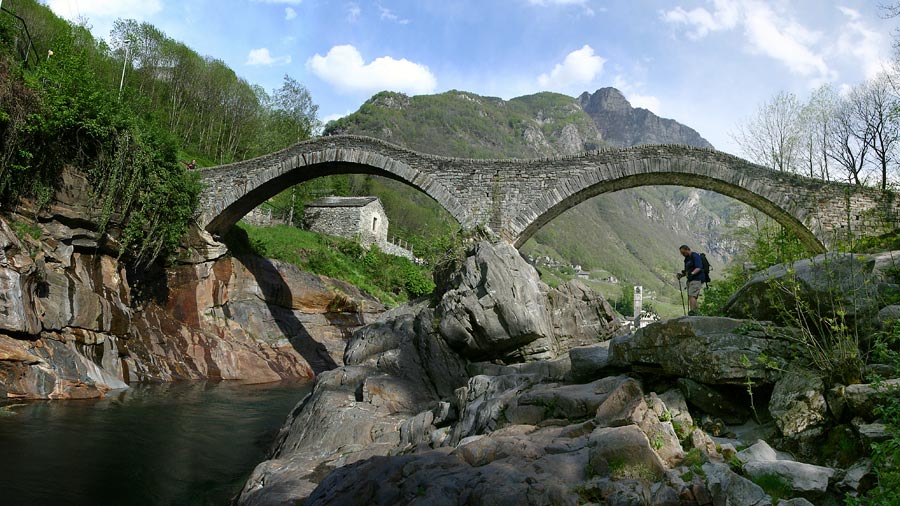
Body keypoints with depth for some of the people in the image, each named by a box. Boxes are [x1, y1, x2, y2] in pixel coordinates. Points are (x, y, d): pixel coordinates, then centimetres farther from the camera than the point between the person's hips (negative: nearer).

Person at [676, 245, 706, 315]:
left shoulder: (695, 256, -8)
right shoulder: (686, 259, 20)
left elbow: (699, 268, -19)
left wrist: (692, 273, -34)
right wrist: (681, 274, 7)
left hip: (697, 279, -10)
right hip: (690, 280, 10)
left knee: (692, 296, -20)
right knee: (690, 296, 4)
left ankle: (692, 312, -26)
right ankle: (695, 312, 4)